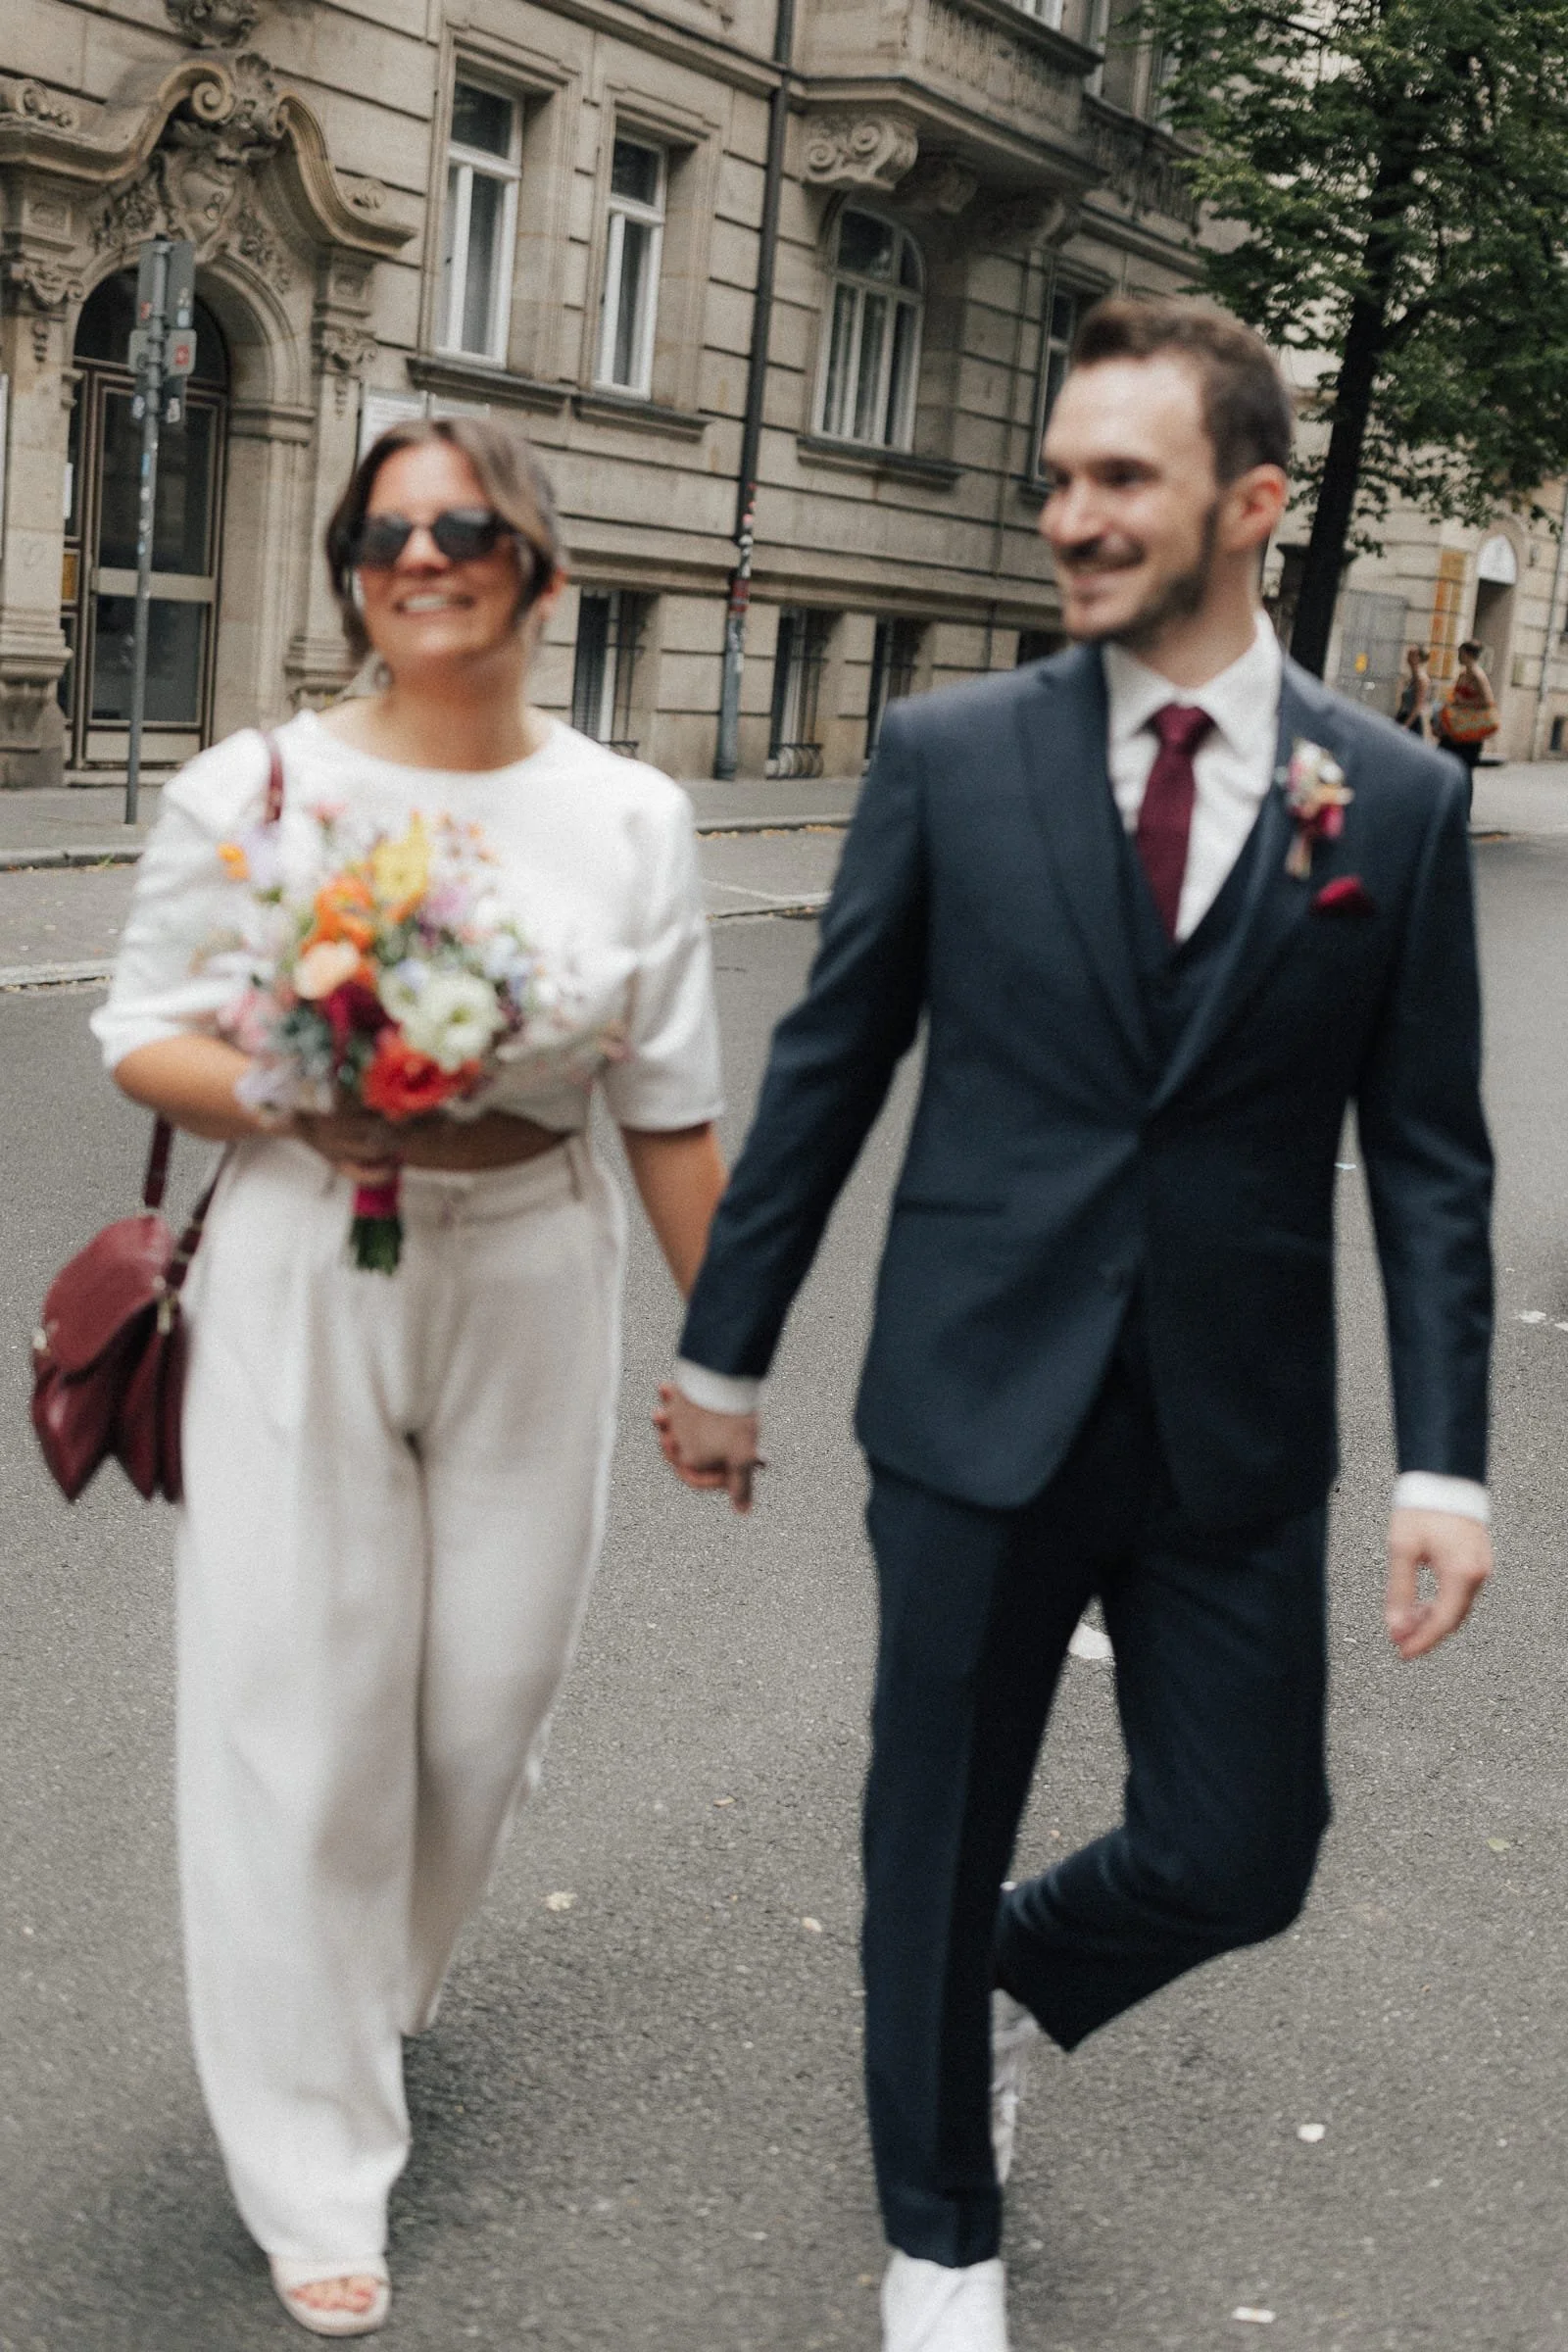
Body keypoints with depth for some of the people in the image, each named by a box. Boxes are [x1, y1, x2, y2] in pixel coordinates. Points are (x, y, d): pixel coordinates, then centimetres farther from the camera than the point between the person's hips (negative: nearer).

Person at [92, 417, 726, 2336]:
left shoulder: (629, 817, 2)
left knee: (488, 1692, 11)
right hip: (299, 1288, -2)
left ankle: (378, 1980, 44)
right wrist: (293, 1103, -18)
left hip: (531, 1291, 2)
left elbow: (670, 1111, 6)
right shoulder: (252, 789, -3)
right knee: (305, 1713, 2)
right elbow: (141, 1034, 2)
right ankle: (315, 2167, 20)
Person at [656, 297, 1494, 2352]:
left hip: (1238, 1441, 1)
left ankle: (1022, 1981, 42)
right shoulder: (952, 756, -3)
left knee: (1238, 1859, 7)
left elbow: (1429, 1158, 0)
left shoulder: (1398, 801, -1)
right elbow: (824, 1074, 3)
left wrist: (1446, 1463, -6)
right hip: (980, 1410, 0)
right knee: (933, 1851, 12)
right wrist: (723, 1349, 6)